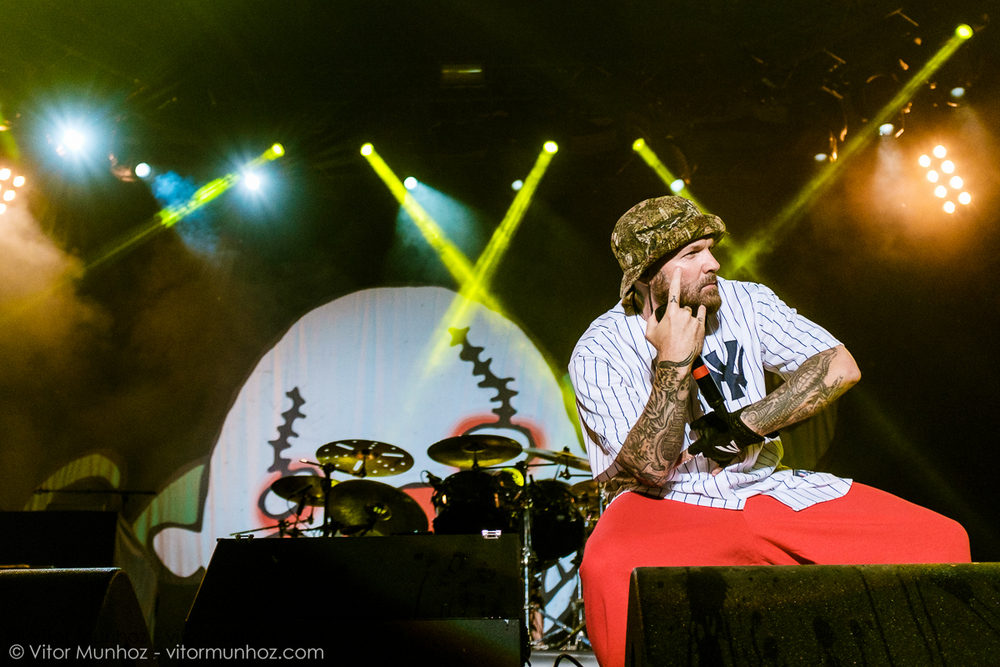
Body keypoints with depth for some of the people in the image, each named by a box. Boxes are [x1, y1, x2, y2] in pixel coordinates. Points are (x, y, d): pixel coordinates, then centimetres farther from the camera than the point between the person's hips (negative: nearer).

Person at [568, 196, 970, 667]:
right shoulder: (599, 354, -11)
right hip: (664, 505, -4)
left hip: (763, 486, 4)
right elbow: (651, 467, -18)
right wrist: (675, 363, -25)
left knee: (942, 539, -11)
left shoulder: (746, 302, 2)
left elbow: (841, 367, -5)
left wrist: (742, 425, -13)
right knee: (610, 570, -40)